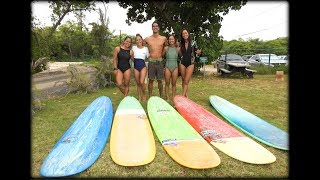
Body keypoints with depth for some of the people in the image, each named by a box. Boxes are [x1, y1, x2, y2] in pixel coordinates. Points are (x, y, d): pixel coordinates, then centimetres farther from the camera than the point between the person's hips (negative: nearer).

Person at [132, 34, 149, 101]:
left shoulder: (145, 48, 3)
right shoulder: (133, 47, 7)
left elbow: (148, 57, 11)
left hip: (143, 66, -2)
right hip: (136, 66, 2)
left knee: (142, 82, -17)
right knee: (138, 83, 6)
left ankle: (144, 95, 7)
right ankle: (139, 97, 17)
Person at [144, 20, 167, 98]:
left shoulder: (164, 38, 4)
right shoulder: (147, 39, 3)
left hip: (160, 62, 0)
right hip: (151, 62, 0)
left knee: (160, 80, 5)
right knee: (151, 80, 3)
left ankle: (161, 96, 16)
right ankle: (150, 97, 12)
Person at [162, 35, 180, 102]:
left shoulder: (178, 49, 4)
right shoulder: (166, 48, 1)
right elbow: (161, 55, 8)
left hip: (175, 67, 1)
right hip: (167, 67, -1)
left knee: (174, 84, 6)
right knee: (167, 83, 3)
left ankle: (173, 97, 15)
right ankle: (167, 98, 10)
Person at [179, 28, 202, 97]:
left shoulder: (193, 43, -4)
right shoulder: (181, 44, 2)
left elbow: (197, 53, 4)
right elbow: (180, 54, 11)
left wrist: (199, 53, -18)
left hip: (190, 63, -3)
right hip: (182, 63, 3)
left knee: (186, 81, -6)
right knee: (183, 80, 7)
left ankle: (183, 95, -3)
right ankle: (186, 94, 18)